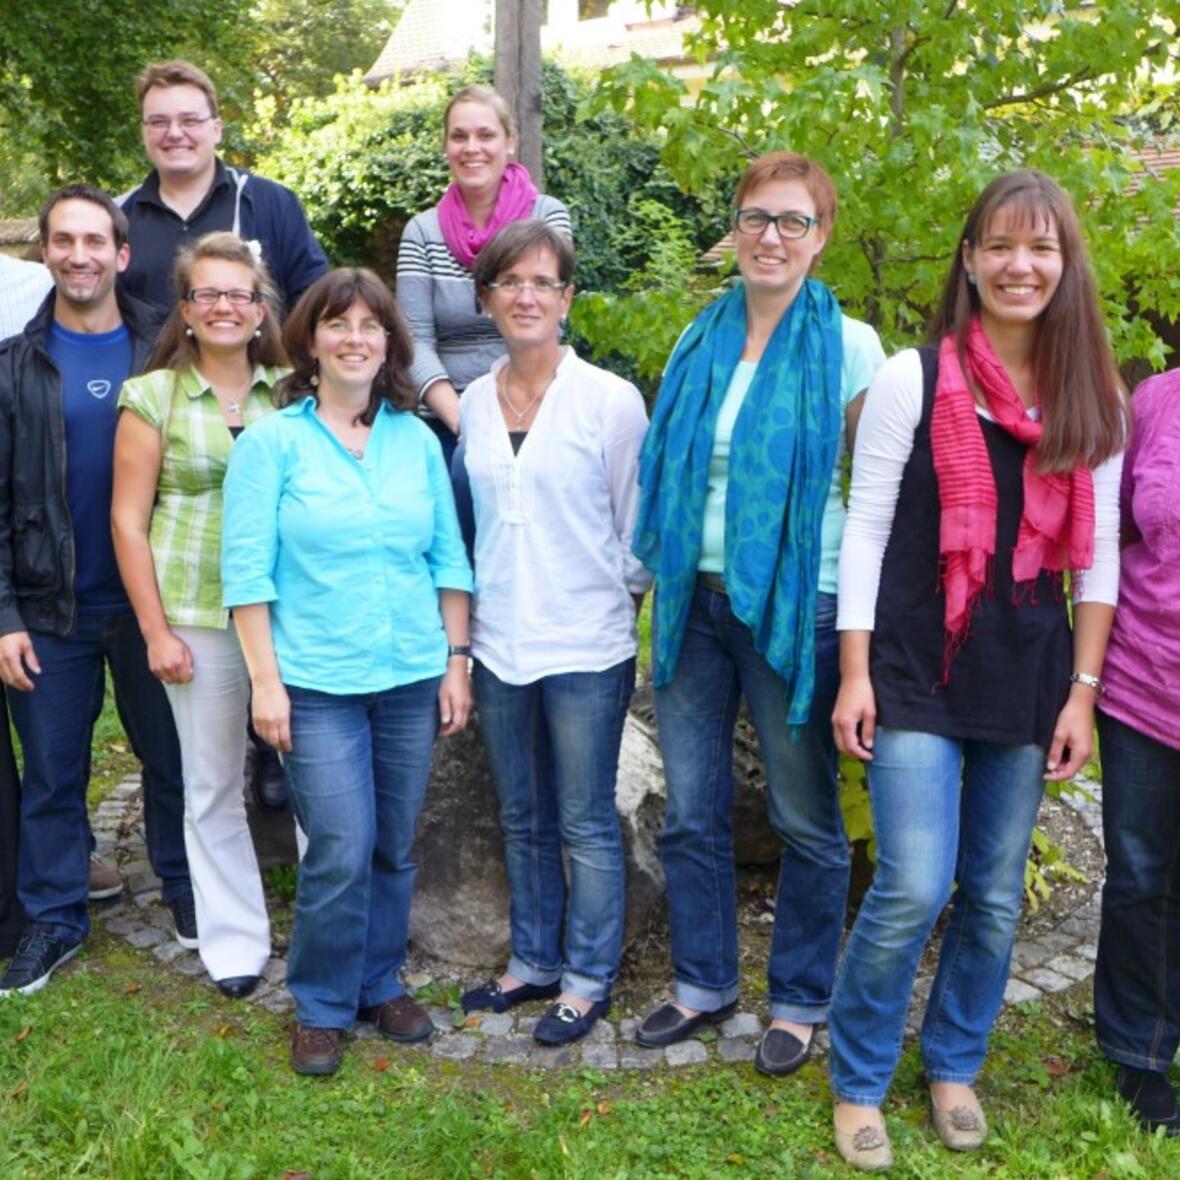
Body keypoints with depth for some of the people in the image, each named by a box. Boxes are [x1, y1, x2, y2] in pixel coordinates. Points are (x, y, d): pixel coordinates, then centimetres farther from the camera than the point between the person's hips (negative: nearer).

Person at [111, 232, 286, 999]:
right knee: (213, 784, 8)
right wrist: (156, 631, -3)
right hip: (200, 618, -1)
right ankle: (235, 939, 25)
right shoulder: (153, 397, 1)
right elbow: (128, 520, 1)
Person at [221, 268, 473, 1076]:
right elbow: (248, 571, -5)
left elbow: (449, 560, 9)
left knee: (394, 848, 12)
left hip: (412, 676, 4)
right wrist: (265, 680, -10)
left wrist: (457, 662, 5)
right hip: (318, 682, -3)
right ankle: (322, 1008, 17)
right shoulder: (271, 442, -2)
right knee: (341, 852, -5)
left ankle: (381, 984, 31)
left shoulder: (418, 440, 7)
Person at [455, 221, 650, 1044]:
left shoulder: (611, 401, -9)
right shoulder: (472, 403, 5)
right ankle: (534, 961, 34)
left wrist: (616, 604, 1)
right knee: (522, 819, 17)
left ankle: (589, 979, 23)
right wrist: (470, 622, 13)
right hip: (498, 644, 5)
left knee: (585, 823, 6)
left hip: (586, 647, -5)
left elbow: (639, 526, -3)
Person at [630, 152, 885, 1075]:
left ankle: (802, 1000, 27)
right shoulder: (701, 341, 8)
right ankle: (705, 983, 30)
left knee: (806, 819, 8)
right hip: (697, 599, 5)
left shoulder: (849, 346, -5)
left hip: (797, 607, -4)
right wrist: (664, 576, 9)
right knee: (692, 812, 12)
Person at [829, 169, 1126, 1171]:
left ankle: (954, 1067, 33)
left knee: (996, 898, 11)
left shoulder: (1097, 399, 5)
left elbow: (1099, 556, 6)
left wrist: (1083, 693, 2)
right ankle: (858, 1082, 15)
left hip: (1029, 682, 4)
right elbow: (866, 531, -4)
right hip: (918, 674, -3)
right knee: (914, 890, -8)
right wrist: (855, 673, -7)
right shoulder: (913, 380, -4)